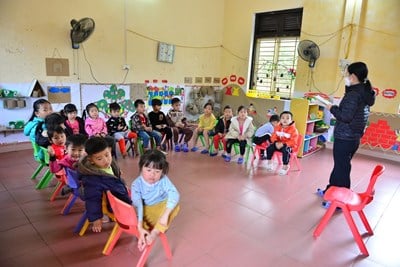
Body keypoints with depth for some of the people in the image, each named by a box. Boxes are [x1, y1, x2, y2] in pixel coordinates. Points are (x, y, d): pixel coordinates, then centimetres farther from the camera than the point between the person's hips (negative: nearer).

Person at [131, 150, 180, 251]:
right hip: (145, 210, 0)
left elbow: (174, 195, -35)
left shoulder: (163, 180, -21)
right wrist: (140, 227, -40)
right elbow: (137, 205, -29)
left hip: (161, 207, 0)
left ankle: (154, 233, -33)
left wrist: (165, 215, -49)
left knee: (174, 206, -31)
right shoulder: (137, 184, -21)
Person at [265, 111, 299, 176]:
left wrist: (283, 144, -28)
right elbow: (274, 136, 4)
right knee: (269, 147, -15)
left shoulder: (293, 130, -13)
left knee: (285, 150, -36)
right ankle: (269, 162, 3)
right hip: (278, 144, 5)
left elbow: (293, 141, -18)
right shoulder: (277, 127, 3)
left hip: (288, 146, -5)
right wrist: (276, 142, -18)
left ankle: (285, 167, -20)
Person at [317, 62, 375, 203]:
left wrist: (332, 108, -9)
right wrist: (337, 108, 11)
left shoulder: (353, 94, -18)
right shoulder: (364, 93, 11)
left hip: (344, 138, -10)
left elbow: (345, 117, -23)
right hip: (353, 138, 10)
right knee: (340, 165, 20)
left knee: (342, 168, 0)